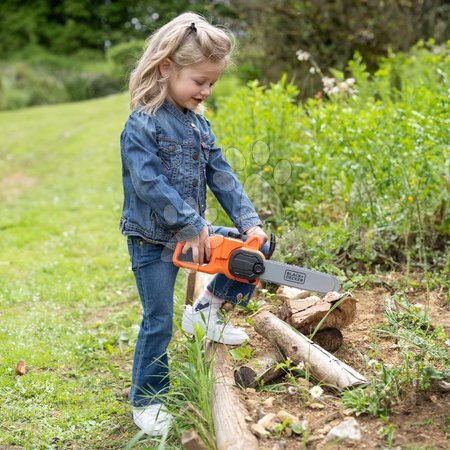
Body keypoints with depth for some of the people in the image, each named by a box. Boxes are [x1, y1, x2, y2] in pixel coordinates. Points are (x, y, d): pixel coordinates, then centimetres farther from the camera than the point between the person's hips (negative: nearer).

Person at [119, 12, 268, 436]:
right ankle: (145, 402, 20)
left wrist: (249, 222, -10)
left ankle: (206, 309, 15)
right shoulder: (142, 126, -19)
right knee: (158, 323, 2)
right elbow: (149, 185, -27)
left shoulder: (199, 124, 4)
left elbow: (222, 177, 1)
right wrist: (193, 228, -25)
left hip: (193, 232, 7)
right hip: (153, 241, -6)